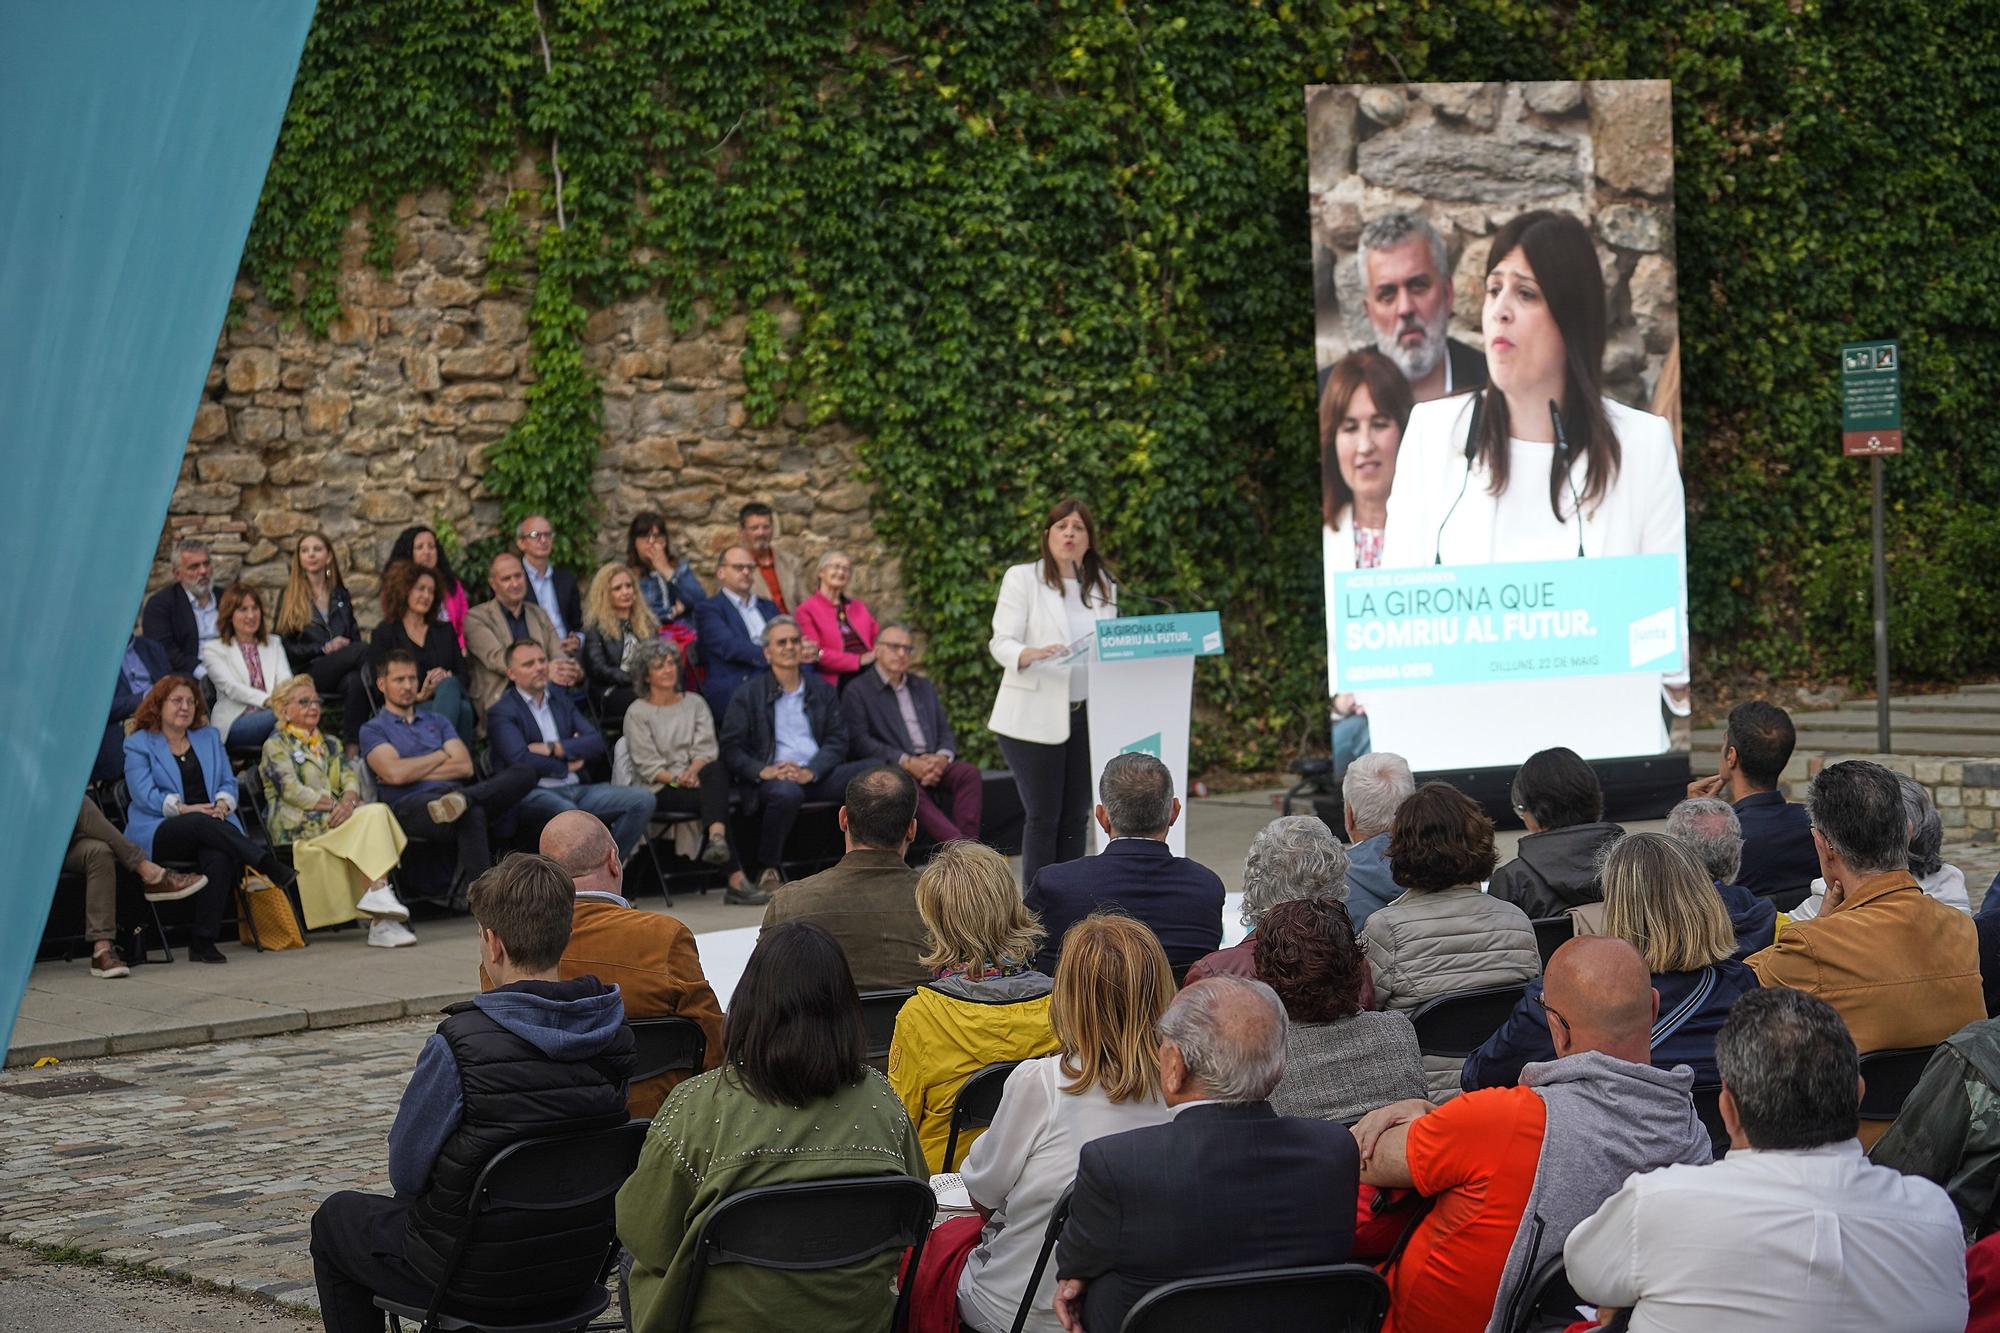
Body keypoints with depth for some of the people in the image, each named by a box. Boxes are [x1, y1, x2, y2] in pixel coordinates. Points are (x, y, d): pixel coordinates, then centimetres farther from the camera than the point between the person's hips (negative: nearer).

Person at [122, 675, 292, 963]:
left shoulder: (209, 737, 23)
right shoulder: (138, 744, 9)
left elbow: (229, 783, 17)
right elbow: (144, 796, -4)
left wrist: (222, 804, -7)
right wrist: (185, 809, -17)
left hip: (210, 826, 3)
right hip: (159, 832, -3)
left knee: (219, 857, -34)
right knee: (202, 824, -38)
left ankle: (204, 942, -33)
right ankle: (267, 864, -38)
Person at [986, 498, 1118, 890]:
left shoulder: (1104, 586, 13)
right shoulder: (1022, 578, -1)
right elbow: (1001, 642, -8)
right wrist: (1030, 655, -28)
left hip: (1086, 716, 4)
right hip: (1035, 716, -4)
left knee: (1076, 815, 6)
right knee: (1043, 816, -5)